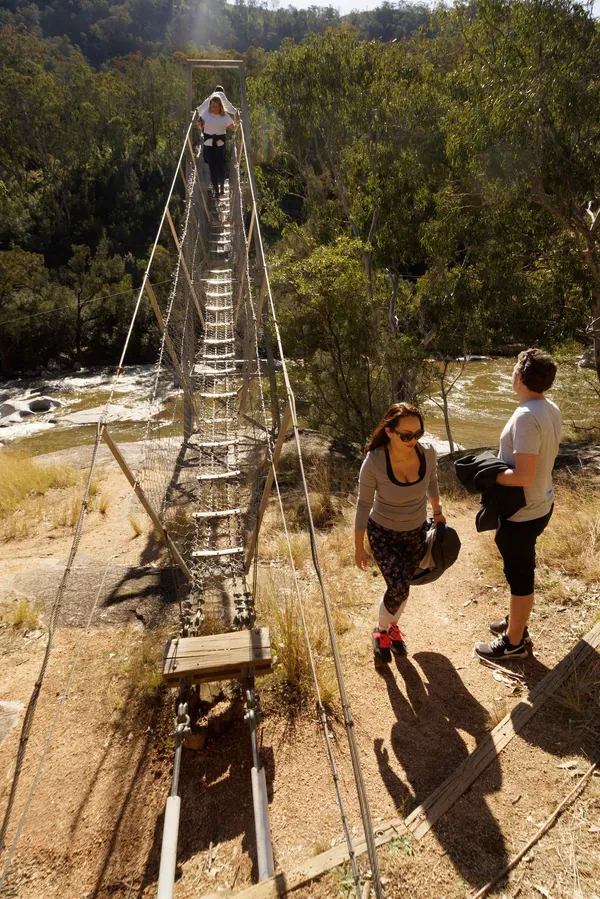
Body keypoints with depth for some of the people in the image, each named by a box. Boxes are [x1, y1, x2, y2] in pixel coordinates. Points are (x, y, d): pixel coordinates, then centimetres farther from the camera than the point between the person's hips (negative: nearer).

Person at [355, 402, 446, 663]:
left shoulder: (427, 454, -20)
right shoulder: (374, 463, -29)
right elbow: (364, 504, -16)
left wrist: (437, 511, 20)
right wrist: (359, 546, -8)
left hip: (416, 533, 3)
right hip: (383, 533, -3)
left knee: (400, 586, 15)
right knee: (399, 589, -14)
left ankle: (392, 625, 46)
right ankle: (381, 631, 18)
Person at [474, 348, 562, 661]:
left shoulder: (526, 417, -29)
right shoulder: (551, 409, 0)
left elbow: (524, 476, -31)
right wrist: (498, 465, 9)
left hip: (522, 514, -9)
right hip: (540, 505, 9)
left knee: (519, 576, 8)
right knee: (521, 570, 25)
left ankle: (513, 643, 27)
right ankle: (516, 623, 45)